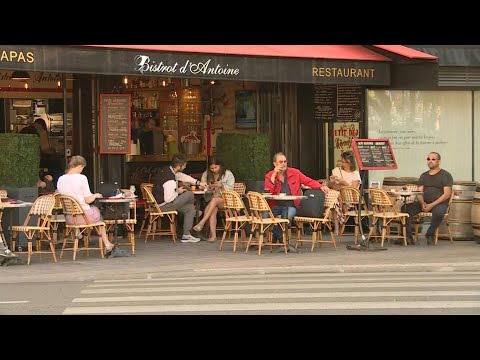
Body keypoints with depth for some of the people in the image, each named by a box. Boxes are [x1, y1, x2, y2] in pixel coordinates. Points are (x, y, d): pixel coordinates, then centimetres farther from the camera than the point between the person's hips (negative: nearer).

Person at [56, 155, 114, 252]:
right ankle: (106, 244, 36)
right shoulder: (82, 178, -16)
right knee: (97, 211, 30)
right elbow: (88, 200, -15)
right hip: (84, 216, -5)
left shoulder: (60, 179, -1)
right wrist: (95, 195, 7)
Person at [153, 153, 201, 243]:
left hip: (158, 201, 10)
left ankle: (186, 235, 14)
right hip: (163, 206, -10)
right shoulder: (170, 181, -30)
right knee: (190, 194, -7)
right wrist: (178, 192, -9)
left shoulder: (166, 170, 1)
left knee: (190, 208, 11)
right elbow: (168, 199, -28)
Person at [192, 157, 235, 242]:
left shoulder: (228, 174, 3)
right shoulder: (206, 174, 10)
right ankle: (213, 235, -40)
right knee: (213, 209, -33)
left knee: (214, 200, -36)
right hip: (211, 199, 2)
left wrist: (221, 185, -18)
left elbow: (230, 188, -1)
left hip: (225, 199, -2)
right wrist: (210, 188, -14)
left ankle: (201, 223, -38)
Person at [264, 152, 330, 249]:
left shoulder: (295, 172, 11)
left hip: (290, 205, -1)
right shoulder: (269, 176, 8)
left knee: (288, 216, -35)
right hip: (275, 205, 1)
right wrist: (274, 174, -7)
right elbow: (268, 192, -7)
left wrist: (321, 186, -7)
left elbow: (309, 181, 10)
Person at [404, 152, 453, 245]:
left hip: (439, 203, -4)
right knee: (406, 208, -21)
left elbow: (447, 194, -8)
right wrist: (422, 203, -13)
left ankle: (430, 235, -16)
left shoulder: (445, 175, 2)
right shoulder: (423, 176, 18)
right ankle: (408, 236, -18)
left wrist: (432, 205, -18)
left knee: (438, 212, -40)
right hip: (424, 203, 4)